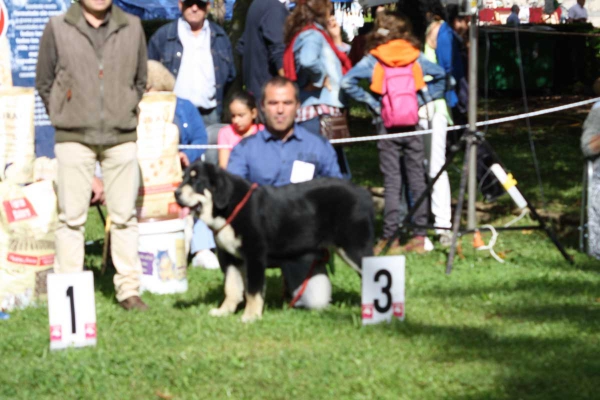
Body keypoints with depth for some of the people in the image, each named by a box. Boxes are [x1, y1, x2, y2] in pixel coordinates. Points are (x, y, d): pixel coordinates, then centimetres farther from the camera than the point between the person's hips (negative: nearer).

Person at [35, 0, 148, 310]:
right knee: (71, 217, -1)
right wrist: (65, 116, 5)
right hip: (73, 139, -2)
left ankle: (129, 289, 11)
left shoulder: (132, 28, 8)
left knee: (124, 215, 4)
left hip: (122, 137, 2)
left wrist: (125, 114, 10)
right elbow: (44, 82, 9)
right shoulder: (57, 28, 2)